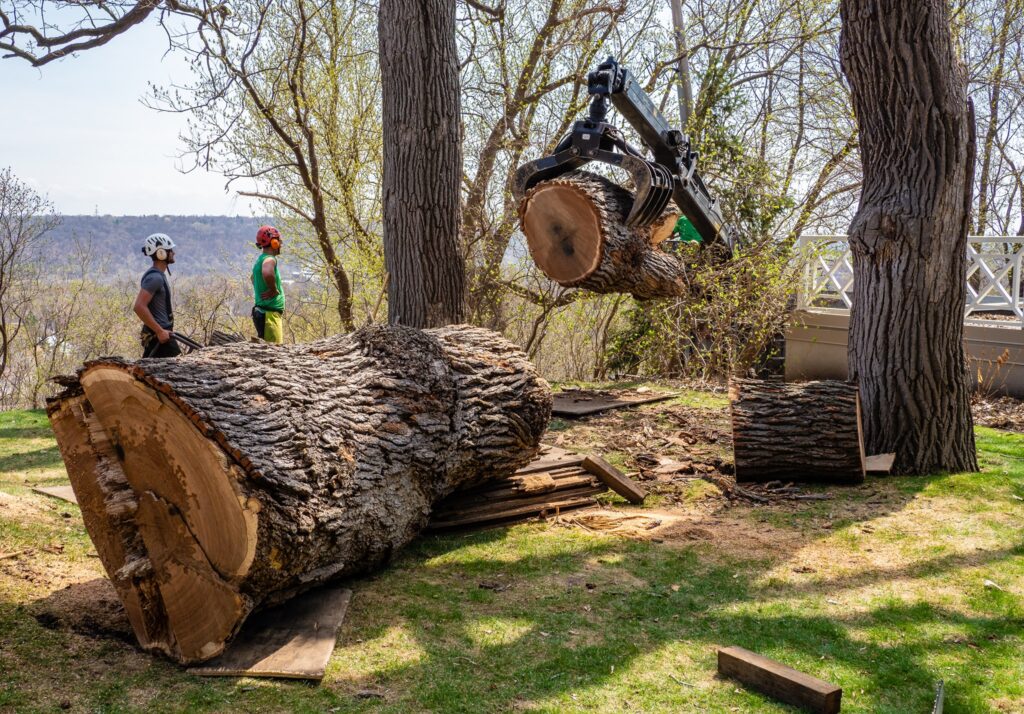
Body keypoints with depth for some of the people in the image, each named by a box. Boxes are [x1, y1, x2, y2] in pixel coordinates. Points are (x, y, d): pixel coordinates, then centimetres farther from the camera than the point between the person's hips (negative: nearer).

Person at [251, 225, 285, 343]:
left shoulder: (260, 259, 17)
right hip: (269, 314, -10)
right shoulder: (270, 259, -13)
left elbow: (254, 278, 38)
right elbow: (267, 274, -37)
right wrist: (274, 290, -21)